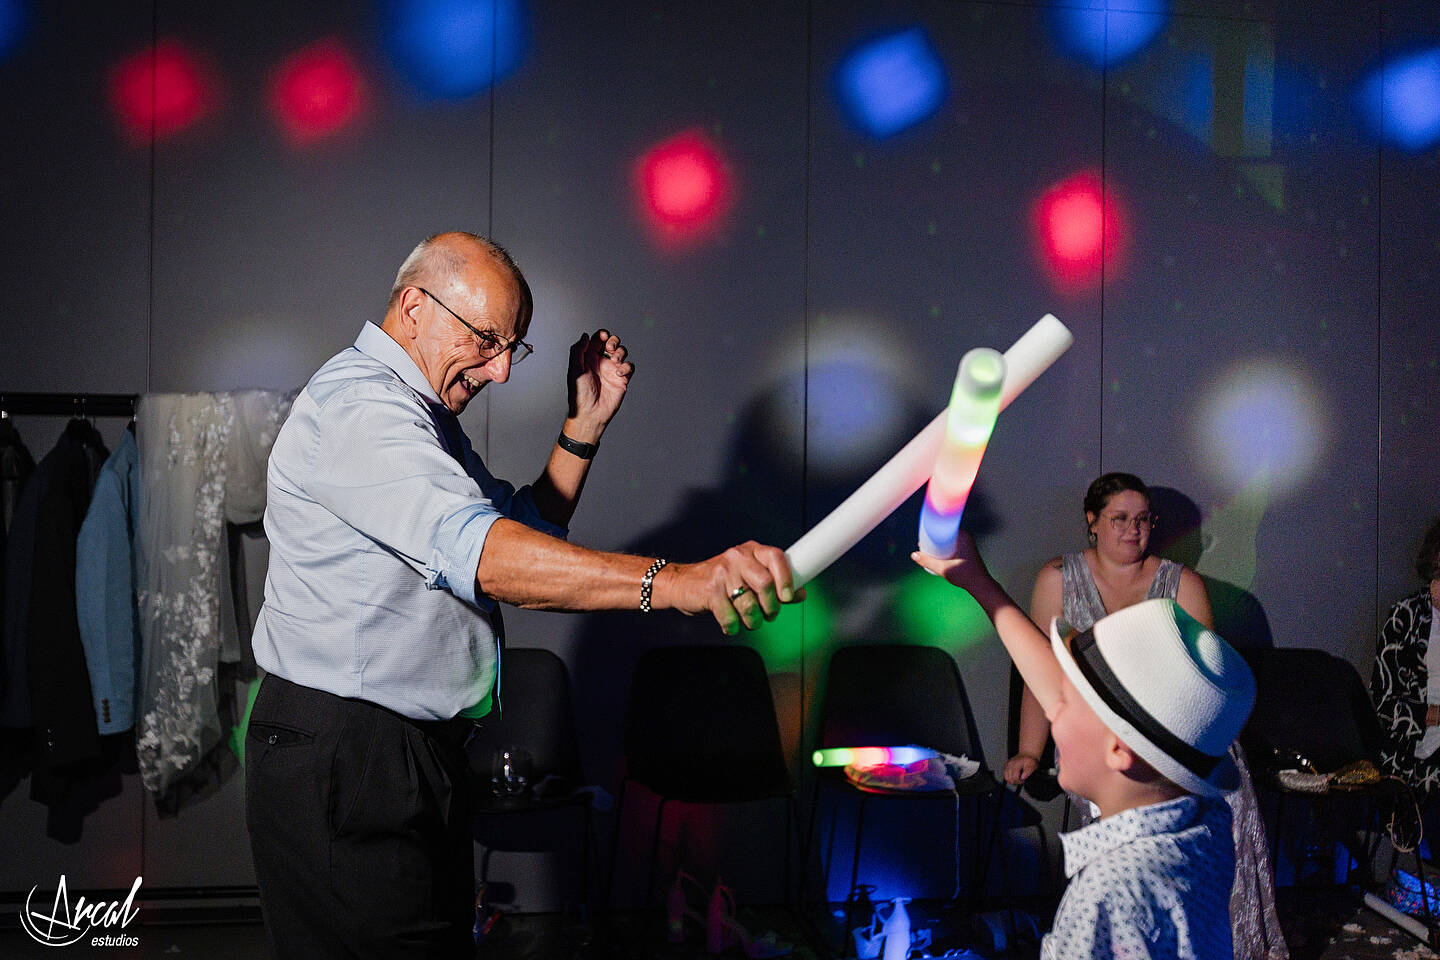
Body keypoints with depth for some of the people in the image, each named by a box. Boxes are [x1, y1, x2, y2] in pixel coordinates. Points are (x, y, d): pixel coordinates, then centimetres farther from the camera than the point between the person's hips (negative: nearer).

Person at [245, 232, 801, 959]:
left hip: (414, 756, 10)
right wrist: (673, 583, -42)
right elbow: (478, 553, -33)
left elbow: (525, 532, 22)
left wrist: (585, 425, 9)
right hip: (343, 768, -10)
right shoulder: (357, 404, -17)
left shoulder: (420, 413, 18)